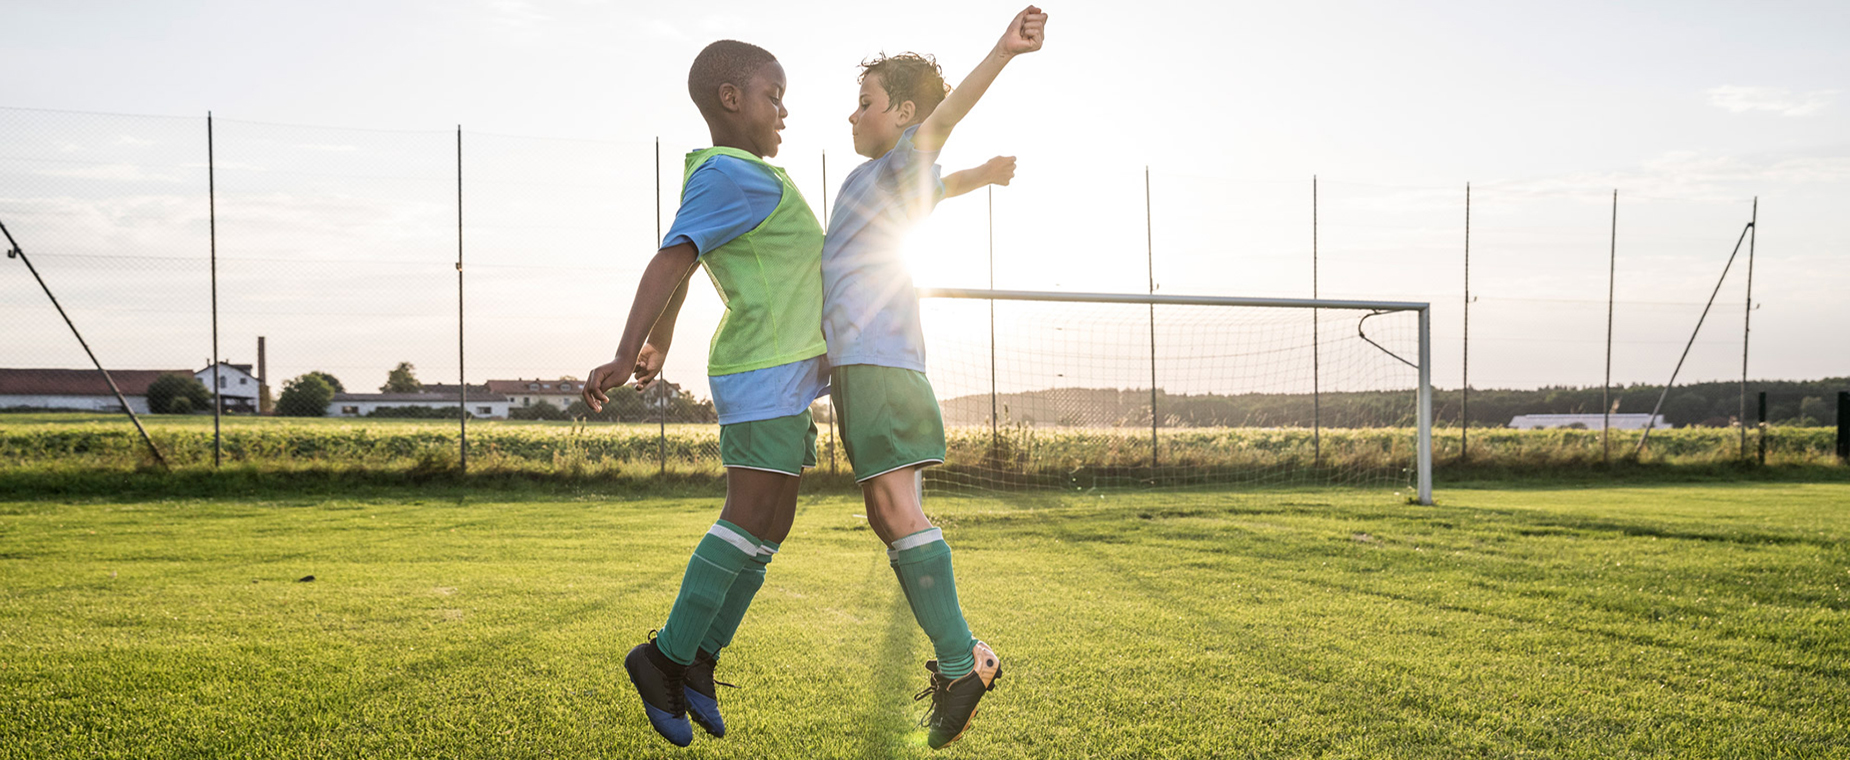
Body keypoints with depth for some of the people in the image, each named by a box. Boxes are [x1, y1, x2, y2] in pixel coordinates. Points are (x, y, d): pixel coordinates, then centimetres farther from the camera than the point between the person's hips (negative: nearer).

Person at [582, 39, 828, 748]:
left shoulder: (718, 178, 17)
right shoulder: (735, 176, -13)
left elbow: (679, 266, 27)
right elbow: (670, 262, -22)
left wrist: (658, 345, 38)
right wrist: (624, 356, -30)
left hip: (783, 374, 10)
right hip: (767, 370, -10)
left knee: (770, 527, 8)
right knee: (749, 517, -9)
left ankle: (699, 660, 10)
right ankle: (668, 656, -1)